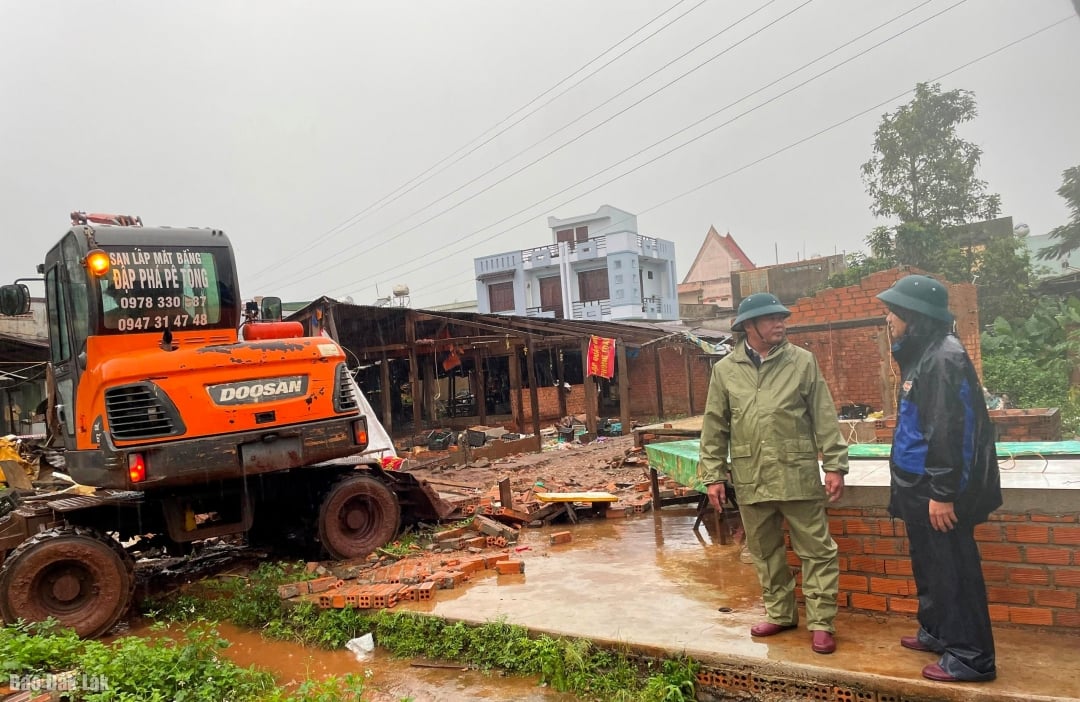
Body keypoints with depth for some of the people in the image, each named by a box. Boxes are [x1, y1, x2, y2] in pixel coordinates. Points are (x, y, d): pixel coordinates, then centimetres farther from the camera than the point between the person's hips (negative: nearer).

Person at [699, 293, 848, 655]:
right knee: (764, 552, 15)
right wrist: (714, 476, 3)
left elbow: (825, 418, 0)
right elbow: (714, 428, 5)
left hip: (797, 475, -2)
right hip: (750, 479, 2)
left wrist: (835, 465, -4)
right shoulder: (725, 370, 3)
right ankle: (780, 613, 32)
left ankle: (821, 623, 18)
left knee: (816, 551, 4)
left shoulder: (802, 361, -1)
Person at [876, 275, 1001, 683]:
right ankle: (937, 631, 36)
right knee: (929, 565, 21)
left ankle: (970, 656, 14)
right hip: (920, 485, 10)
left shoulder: (943, 359, -20)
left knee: (952, 569, 1)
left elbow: (948, 431, -23)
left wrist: (943, 493, -23)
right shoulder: (921, 355, 11)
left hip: (938, 490, -10)